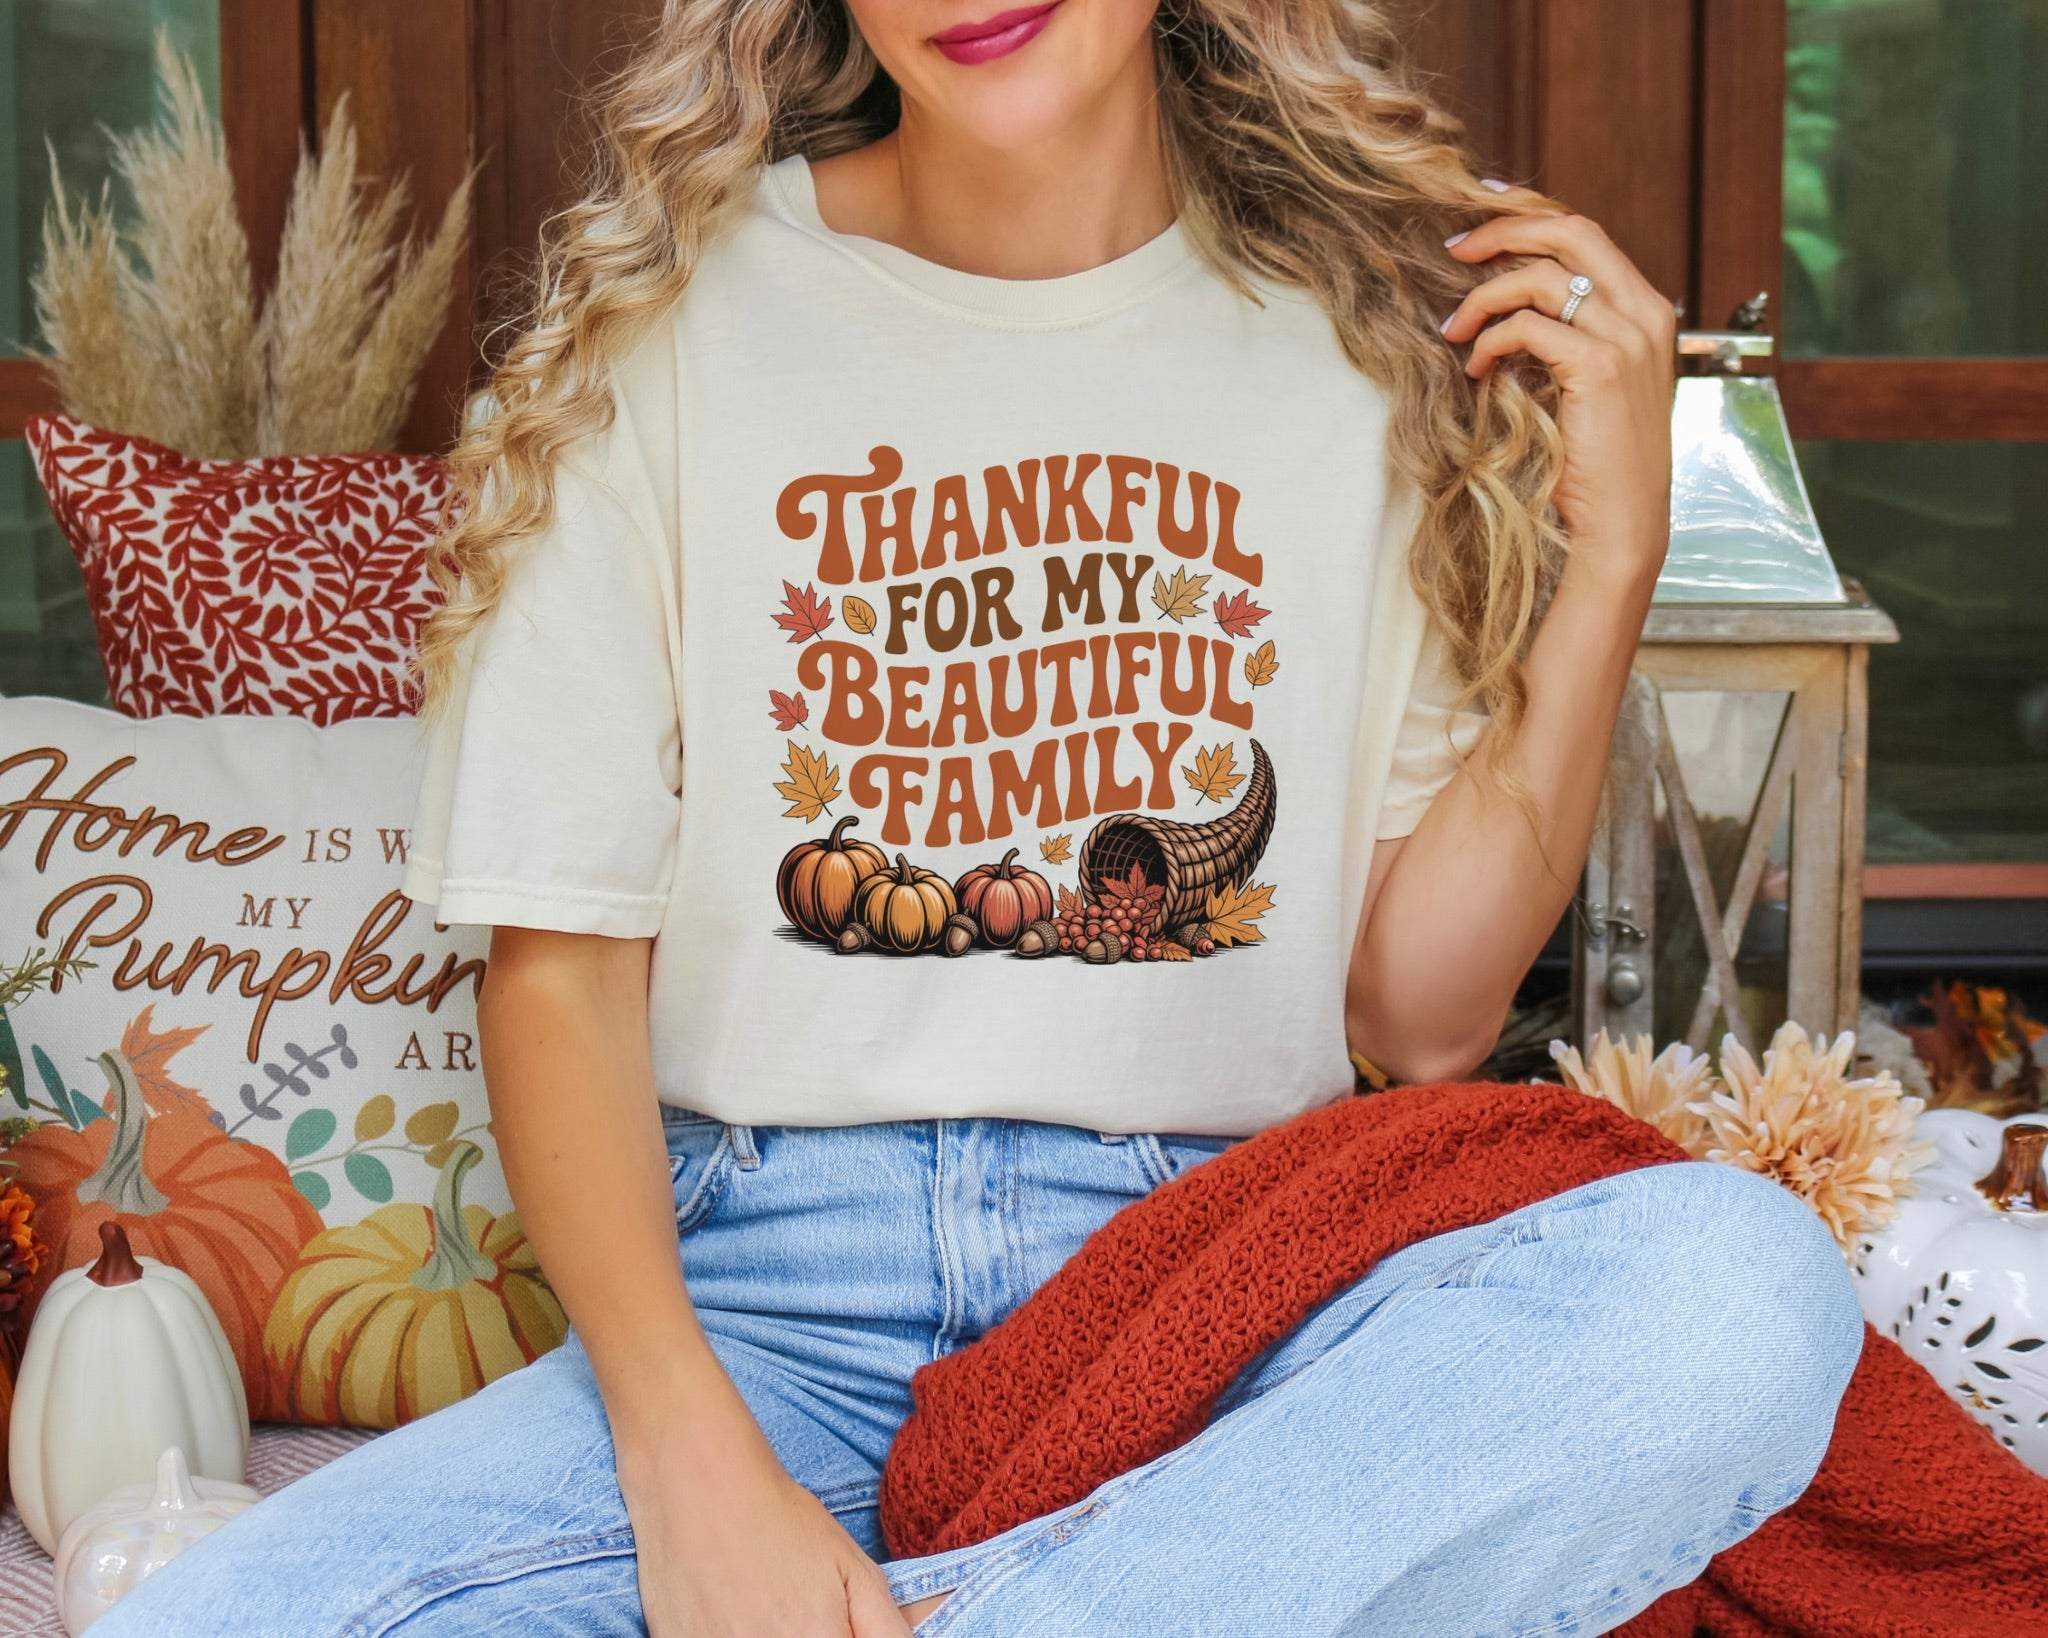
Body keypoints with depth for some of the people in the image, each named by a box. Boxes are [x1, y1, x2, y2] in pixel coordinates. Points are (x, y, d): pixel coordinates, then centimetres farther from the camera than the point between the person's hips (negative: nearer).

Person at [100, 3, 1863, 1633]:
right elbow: (562, 963, 0)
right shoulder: (669, 315, 2)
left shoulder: (1381, 331, 5)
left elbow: (1423, 1017, 5)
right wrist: (692, 1457, -16)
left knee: (1742, 1287, -31)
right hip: (763, 1300, -1)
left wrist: (1610, 563, -5)